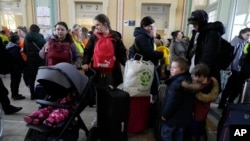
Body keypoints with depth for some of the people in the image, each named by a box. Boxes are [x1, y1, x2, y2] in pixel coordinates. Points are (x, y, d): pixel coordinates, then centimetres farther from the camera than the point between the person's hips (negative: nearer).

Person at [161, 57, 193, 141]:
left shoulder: (177, 83, -25)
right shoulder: (188, 80, 6)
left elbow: (172, 101, -26)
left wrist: (165, 114, -14)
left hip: (174, 116, -9)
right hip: (183, 117, 10)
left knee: (166, 134, 7)